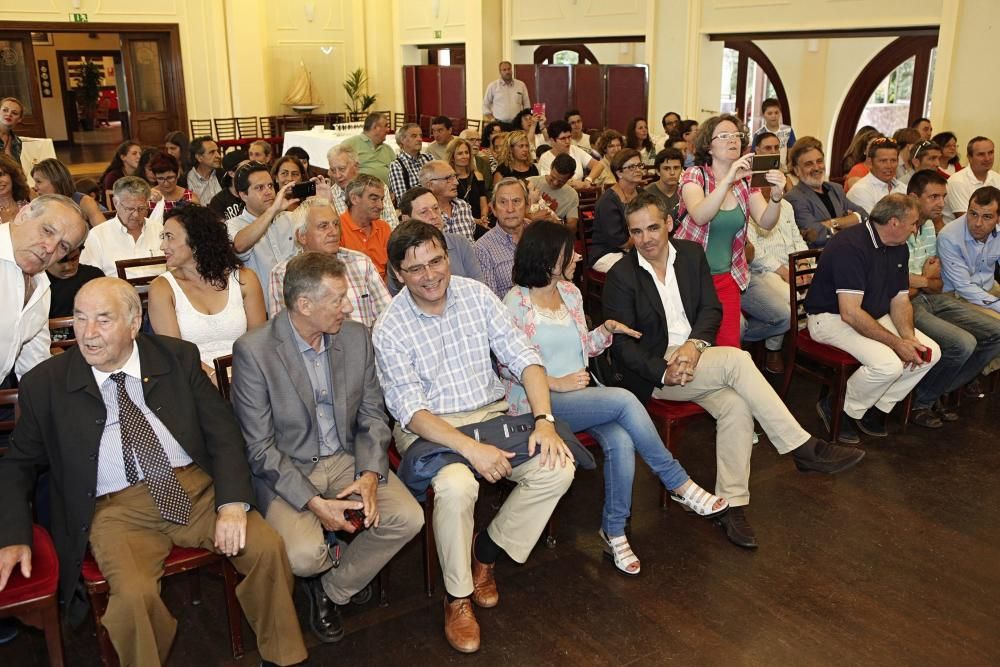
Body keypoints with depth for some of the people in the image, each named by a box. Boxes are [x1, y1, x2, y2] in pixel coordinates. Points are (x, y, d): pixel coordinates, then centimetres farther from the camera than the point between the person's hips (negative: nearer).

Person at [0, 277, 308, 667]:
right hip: (117, 507, -1)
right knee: (134, 594, -29)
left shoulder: (179, 358, 2)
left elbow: (222, 430, 2)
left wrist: (232, 502, -12)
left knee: (267, 548, -17)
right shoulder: (45, 384, 1)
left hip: (197, 488, 2)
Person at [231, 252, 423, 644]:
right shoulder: (253, 351, -17)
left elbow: (372, 416, 4)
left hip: (348, 459, 4)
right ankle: (341, 566, 13)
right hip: (285, 470, -4)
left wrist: (370, 475, -14)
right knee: (303, 553, -27)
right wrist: (314, 502, -22)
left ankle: (330, 591, 8)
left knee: (408, 518, -16)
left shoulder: (356, 337, -3)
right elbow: (259, 447, -15)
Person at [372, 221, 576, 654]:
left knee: (558, 468, -18)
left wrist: (543, 419, -16)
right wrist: (472, 449, -28)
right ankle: (457, 597, -8)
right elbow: (410, 410, -16)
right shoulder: (389, 330, -10)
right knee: (456, 486, -34)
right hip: (429, 429, -4)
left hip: (492, 414, 4)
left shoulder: (476, 295, 0)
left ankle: (487, 552, 6)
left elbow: (522, 357, -1)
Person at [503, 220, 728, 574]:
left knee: (621, 442, -26)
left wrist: (607, 329, 1)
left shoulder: (570, 292, 13)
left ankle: (614, 530, -9)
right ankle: (679, 484, -11)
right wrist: (557, 383, -18)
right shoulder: (516, 302, -8)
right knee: (624, 400, -28)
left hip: (580, 392, 6)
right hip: (539, 402, -6)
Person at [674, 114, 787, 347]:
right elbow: (700, 216, -27)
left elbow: (765, 222, -8)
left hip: (726, 276, 4)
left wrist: (776, 195, -27)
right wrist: (728, 180, -37)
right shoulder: (695, 175, -9)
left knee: (729, 345, 0)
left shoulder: (745, 181, 4)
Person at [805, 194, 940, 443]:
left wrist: (908, 337, -12)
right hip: (831, 317, -9)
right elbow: (850, 313, -29)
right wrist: (896, 343, -25)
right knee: (888, 364, -29)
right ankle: (837, 409, -5)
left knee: (930, 352, -4)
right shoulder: (851, 246, -25)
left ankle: (876, 409, 7)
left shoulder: (899, 248, 5)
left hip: (873, 317, 9)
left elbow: (900, 300, 7)